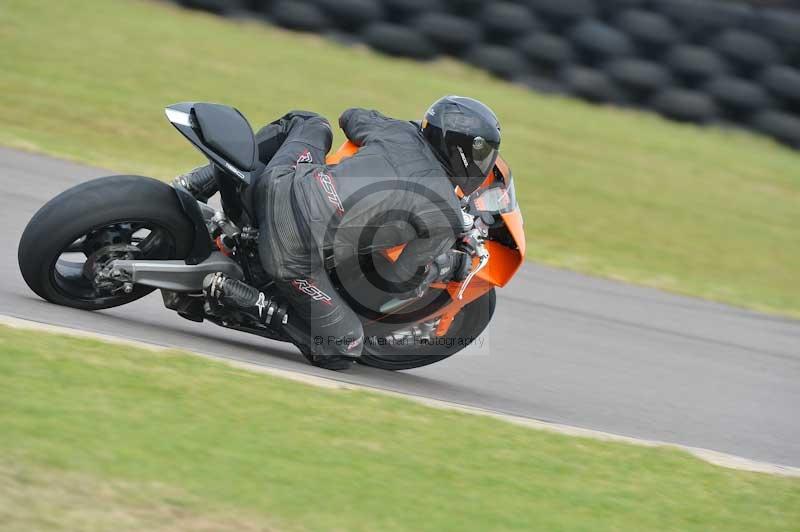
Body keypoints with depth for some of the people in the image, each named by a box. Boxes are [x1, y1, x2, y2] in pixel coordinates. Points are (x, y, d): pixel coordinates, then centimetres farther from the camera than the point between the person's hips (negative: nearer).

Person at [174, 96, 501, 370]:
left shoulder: (398, 133, 9)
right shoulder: (447, 218, -4)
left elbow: (351, 117, 32)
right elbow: (403, 283, 5)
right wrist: (451, 264, 23)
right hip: (293, 253, -6)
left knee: (311, 124, 35)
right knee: (342, 351, 11)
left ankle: (199, 183, 22)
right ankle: (229, 294, -5)